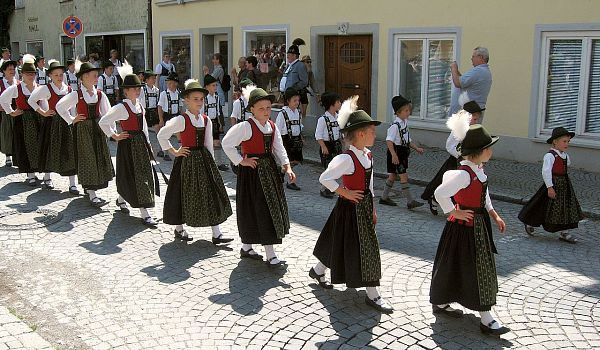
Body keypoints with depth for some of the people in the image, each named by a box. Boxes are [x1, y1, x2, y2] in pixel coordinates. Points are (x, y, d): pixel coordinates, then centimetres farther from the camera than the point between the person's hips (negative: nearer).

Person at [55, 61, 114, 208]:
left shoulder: (99, 94, 4)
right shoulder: (76, 94, -9)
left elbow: (107, 112, 8)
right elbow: (60, 106, -6)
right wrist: (71, 120, -6)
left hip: (97, 128, 5)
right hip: (82, 128, -5)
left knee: (100, 158, 9)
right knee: (87, 159, -4)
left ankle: (89, 187, 29)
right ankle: (92, 195, -4)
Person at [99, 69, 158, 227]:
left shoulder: (140, 105, 10)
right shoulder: (121, 107, -13)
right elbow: (103, 122, -12)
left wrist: (146, 141, 14)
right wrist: (115, 136, -9)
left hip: (141, 143, 8)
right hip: (128, 144, -8)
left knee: (145, 174, 12)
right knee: (134, 177, -6)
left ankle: (121, 200, 37)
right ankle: (145, 214, -5)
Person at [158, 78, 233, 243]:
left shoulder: (206, 120, 6)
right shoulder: (181, 120, -11)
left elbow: (208, 144, 9)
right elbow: (162, 135, -9)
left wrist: (212, 163, 7)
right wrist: (174, 152, -7)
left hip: (204, 159, 5)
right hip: (187, 160, -5)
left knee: (213, 193, 2)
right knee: (184, 194, 5)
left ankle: (216, 234, 6)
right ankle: (179, 229, 27)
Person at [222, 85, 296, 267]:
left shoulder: (272, 126, 7)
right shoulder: (245, 126, -14)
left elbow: (279, 149, 6)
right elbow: (227, 143, -14)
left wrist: (287, 167, -6)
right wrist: (241, 161, -13)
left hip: (270, 170, 8)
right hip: (252, 171, -8)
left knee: (271, 209, 13)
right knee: (258, 210, -6)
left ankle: (246, 247, 28)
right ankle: (270, 256, -2)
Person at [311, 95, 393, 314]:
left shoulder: (368, 156, 6)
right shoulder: (346, 158, -22)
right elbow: (325, 178, -23)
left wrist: (372, 208, 17)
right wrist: (345, 193, -18)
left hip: (364, 206, 9)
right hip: (351, 207, -9)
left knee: (340, 244, 20)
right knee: (363, 248, -3)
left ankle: (317, 271, 41)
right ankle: (372, 295, 8)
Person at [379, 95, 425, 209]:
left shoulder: (405, 123, 10)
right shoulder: (395, 125, -19)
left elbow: (408, 140, 19)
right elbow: (389, 141, -23)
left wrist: (417, 148, 12)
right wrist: (394, 155, -27)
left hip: (403, 152, 10)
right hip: (396, 152, -9)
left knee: (393, 175, 16)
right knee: (404, 176, -8)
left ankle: (384, 197, 26)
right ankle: (410, 201, -5)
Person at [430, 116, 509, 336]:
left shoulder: (478, 170, 7)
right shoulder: (464, 174, -24)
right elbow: (440, 194, -31)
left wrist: (494, 216, 14)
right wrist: (454, 213, -20)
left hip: (479, 224, 10)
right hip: (464, 226, -10)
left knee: (482, 268, 17)